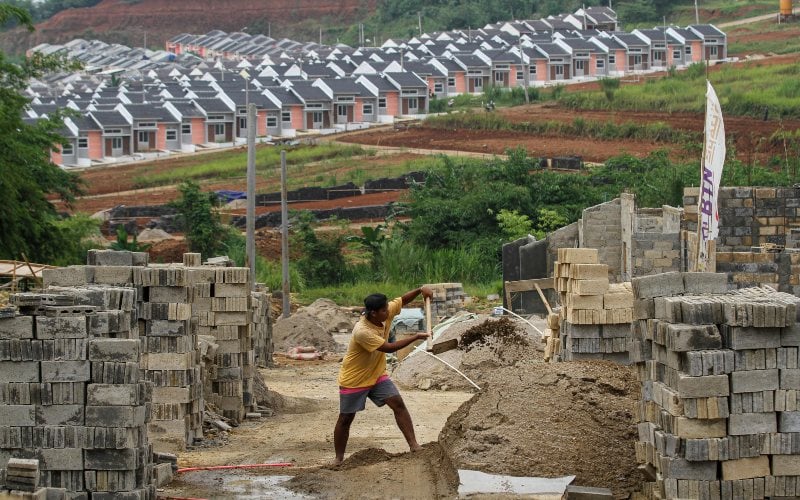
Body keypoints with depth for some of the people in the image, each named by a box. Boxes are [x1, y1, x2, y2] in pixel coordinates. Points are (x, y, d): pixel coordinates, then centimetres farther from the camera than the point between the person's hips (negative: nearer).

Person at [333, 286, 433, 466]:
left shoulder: (385, 314, -13)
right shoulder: (362, 331, -34)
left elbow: (403, 299, 0)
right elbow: (388, 348, -32)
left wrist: (421, 290, -19)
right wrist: (416, 337, -26)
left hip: (377, 375, 6)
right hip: (354, 380, -6)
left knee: (398, 403, -10)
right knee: (346, 418, 6)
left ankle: (413, 445, -10)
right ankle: (339, 458, 19)